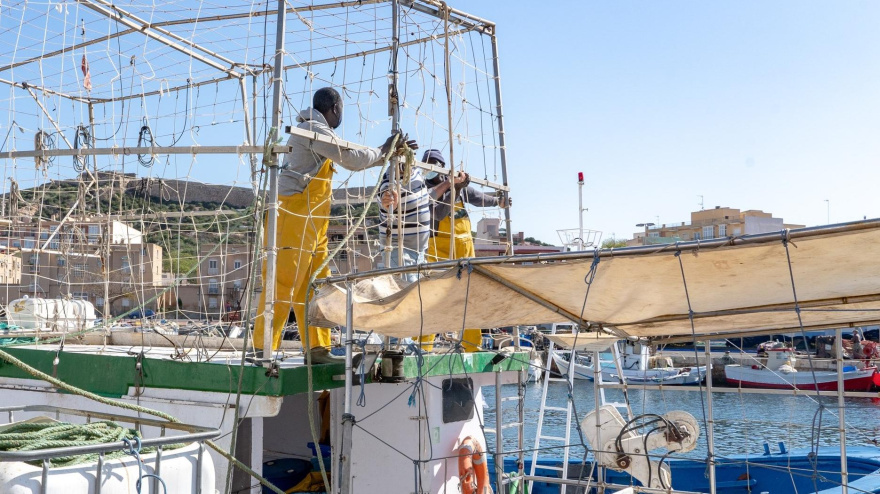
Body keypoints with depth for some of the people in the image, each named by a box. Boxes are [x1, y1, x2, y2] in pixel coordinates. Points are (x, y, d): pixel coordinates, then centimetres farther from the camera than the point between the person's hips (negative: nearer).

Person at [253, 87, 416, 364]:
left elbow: (351, 159, 29)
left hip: (312, 225, 10)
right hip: (294, 218, -10)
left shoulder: (319, 132, 23)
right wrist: (381, 152, 4)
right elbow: (352, 159, -13)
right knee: (282, 284, -12)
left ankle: (318, 349, 10)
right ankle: (261, 350, -11)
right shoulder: (314, 129, -8)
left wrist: (390, 154, 28)